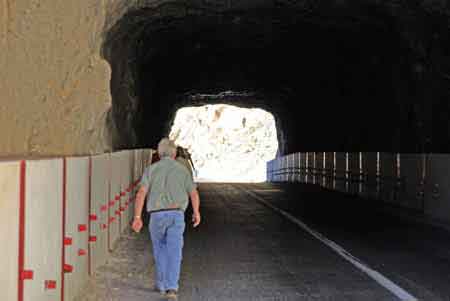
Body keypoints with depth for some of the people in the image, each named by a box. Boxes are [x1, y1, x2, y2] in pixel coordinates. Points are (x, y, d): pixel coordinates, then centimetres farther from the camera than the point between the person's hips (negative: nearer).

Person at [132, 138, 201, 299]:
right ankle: (171, 287, -17)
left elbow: (141, 193, -8)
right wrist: (196, 212, 24)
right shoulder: (182, 169, 7)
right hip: (176, 214, -1)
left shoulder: (151, 169, 4)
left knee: (160, 250, 21)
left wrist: (137, 217, -9)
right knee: (174, 253, -4)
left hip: (157, 215, 1)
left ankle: (161, 284, 28)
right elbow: (194, 194, 8)